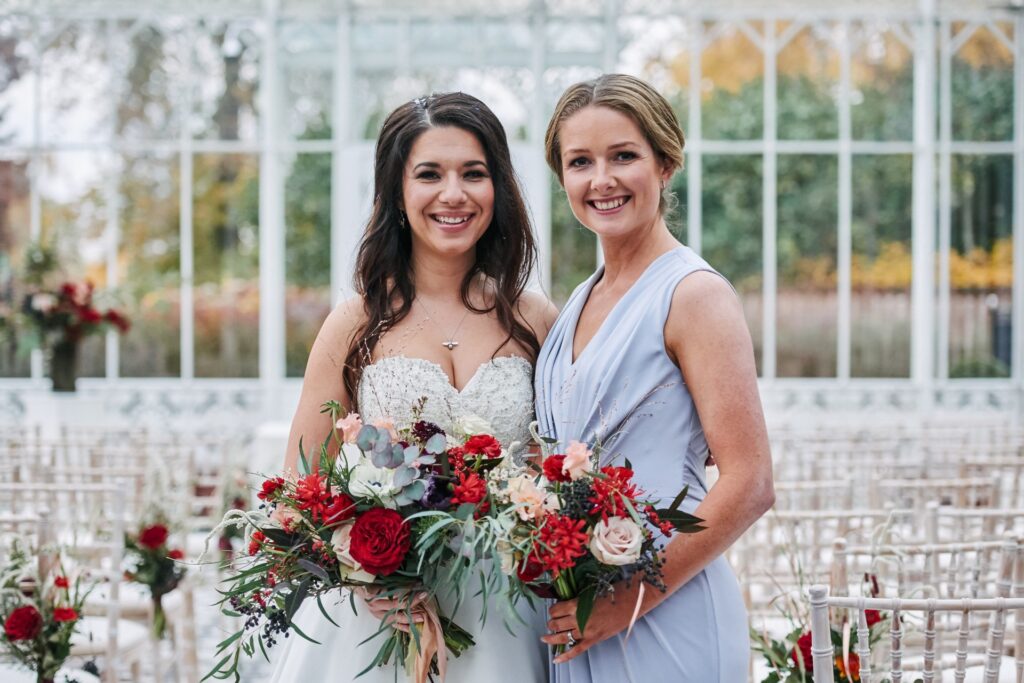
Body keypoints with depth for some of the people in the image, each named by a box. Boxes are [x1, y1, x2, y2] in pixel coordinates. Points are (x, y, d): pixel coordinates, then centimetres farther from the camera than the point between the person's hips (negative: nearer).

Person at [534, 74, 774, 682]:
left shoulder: (694, 294, -11)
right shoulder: (582, 302, 12)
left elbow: (750, 486, -17)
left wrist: (633, 599, -18)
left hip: (666, 627, -7)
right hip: (575, 620, 7)